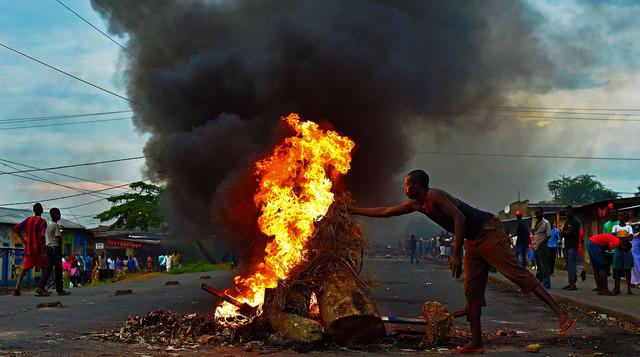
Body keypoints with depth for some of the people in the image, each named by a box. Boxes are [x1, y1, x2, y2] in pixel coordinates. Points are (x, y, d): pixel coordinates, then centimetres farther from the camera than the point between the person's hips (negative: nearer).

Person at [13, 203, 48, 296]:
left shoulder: (28, 220, 8)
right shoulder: (42, 222, -8)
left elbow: (16, 228, 3)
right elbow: (42, 236, -19)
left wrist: (22, 239, 8)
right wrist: (45, 248, -11)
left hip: (28, 249, 4)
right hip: (39, 250, -4)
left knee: (25, 268, 8)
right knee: (44, 268, 8)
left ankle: (17, 287, -8)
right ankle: (41, 288, 1)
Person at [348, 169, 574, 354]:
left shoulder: (434, 196, -15)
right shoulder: (416, 205, 13)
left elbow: (459, 218, -26)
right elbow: (385, 212, 22)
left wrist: (456, 255, -29)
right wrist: (352, 210, 23)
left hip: (488, 232, -9)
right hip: (473, 242, 10)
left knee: (516, 273, -19)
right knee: (471, 292, 5)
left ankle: (560, 313, -24)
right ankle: (476, 343, 7)